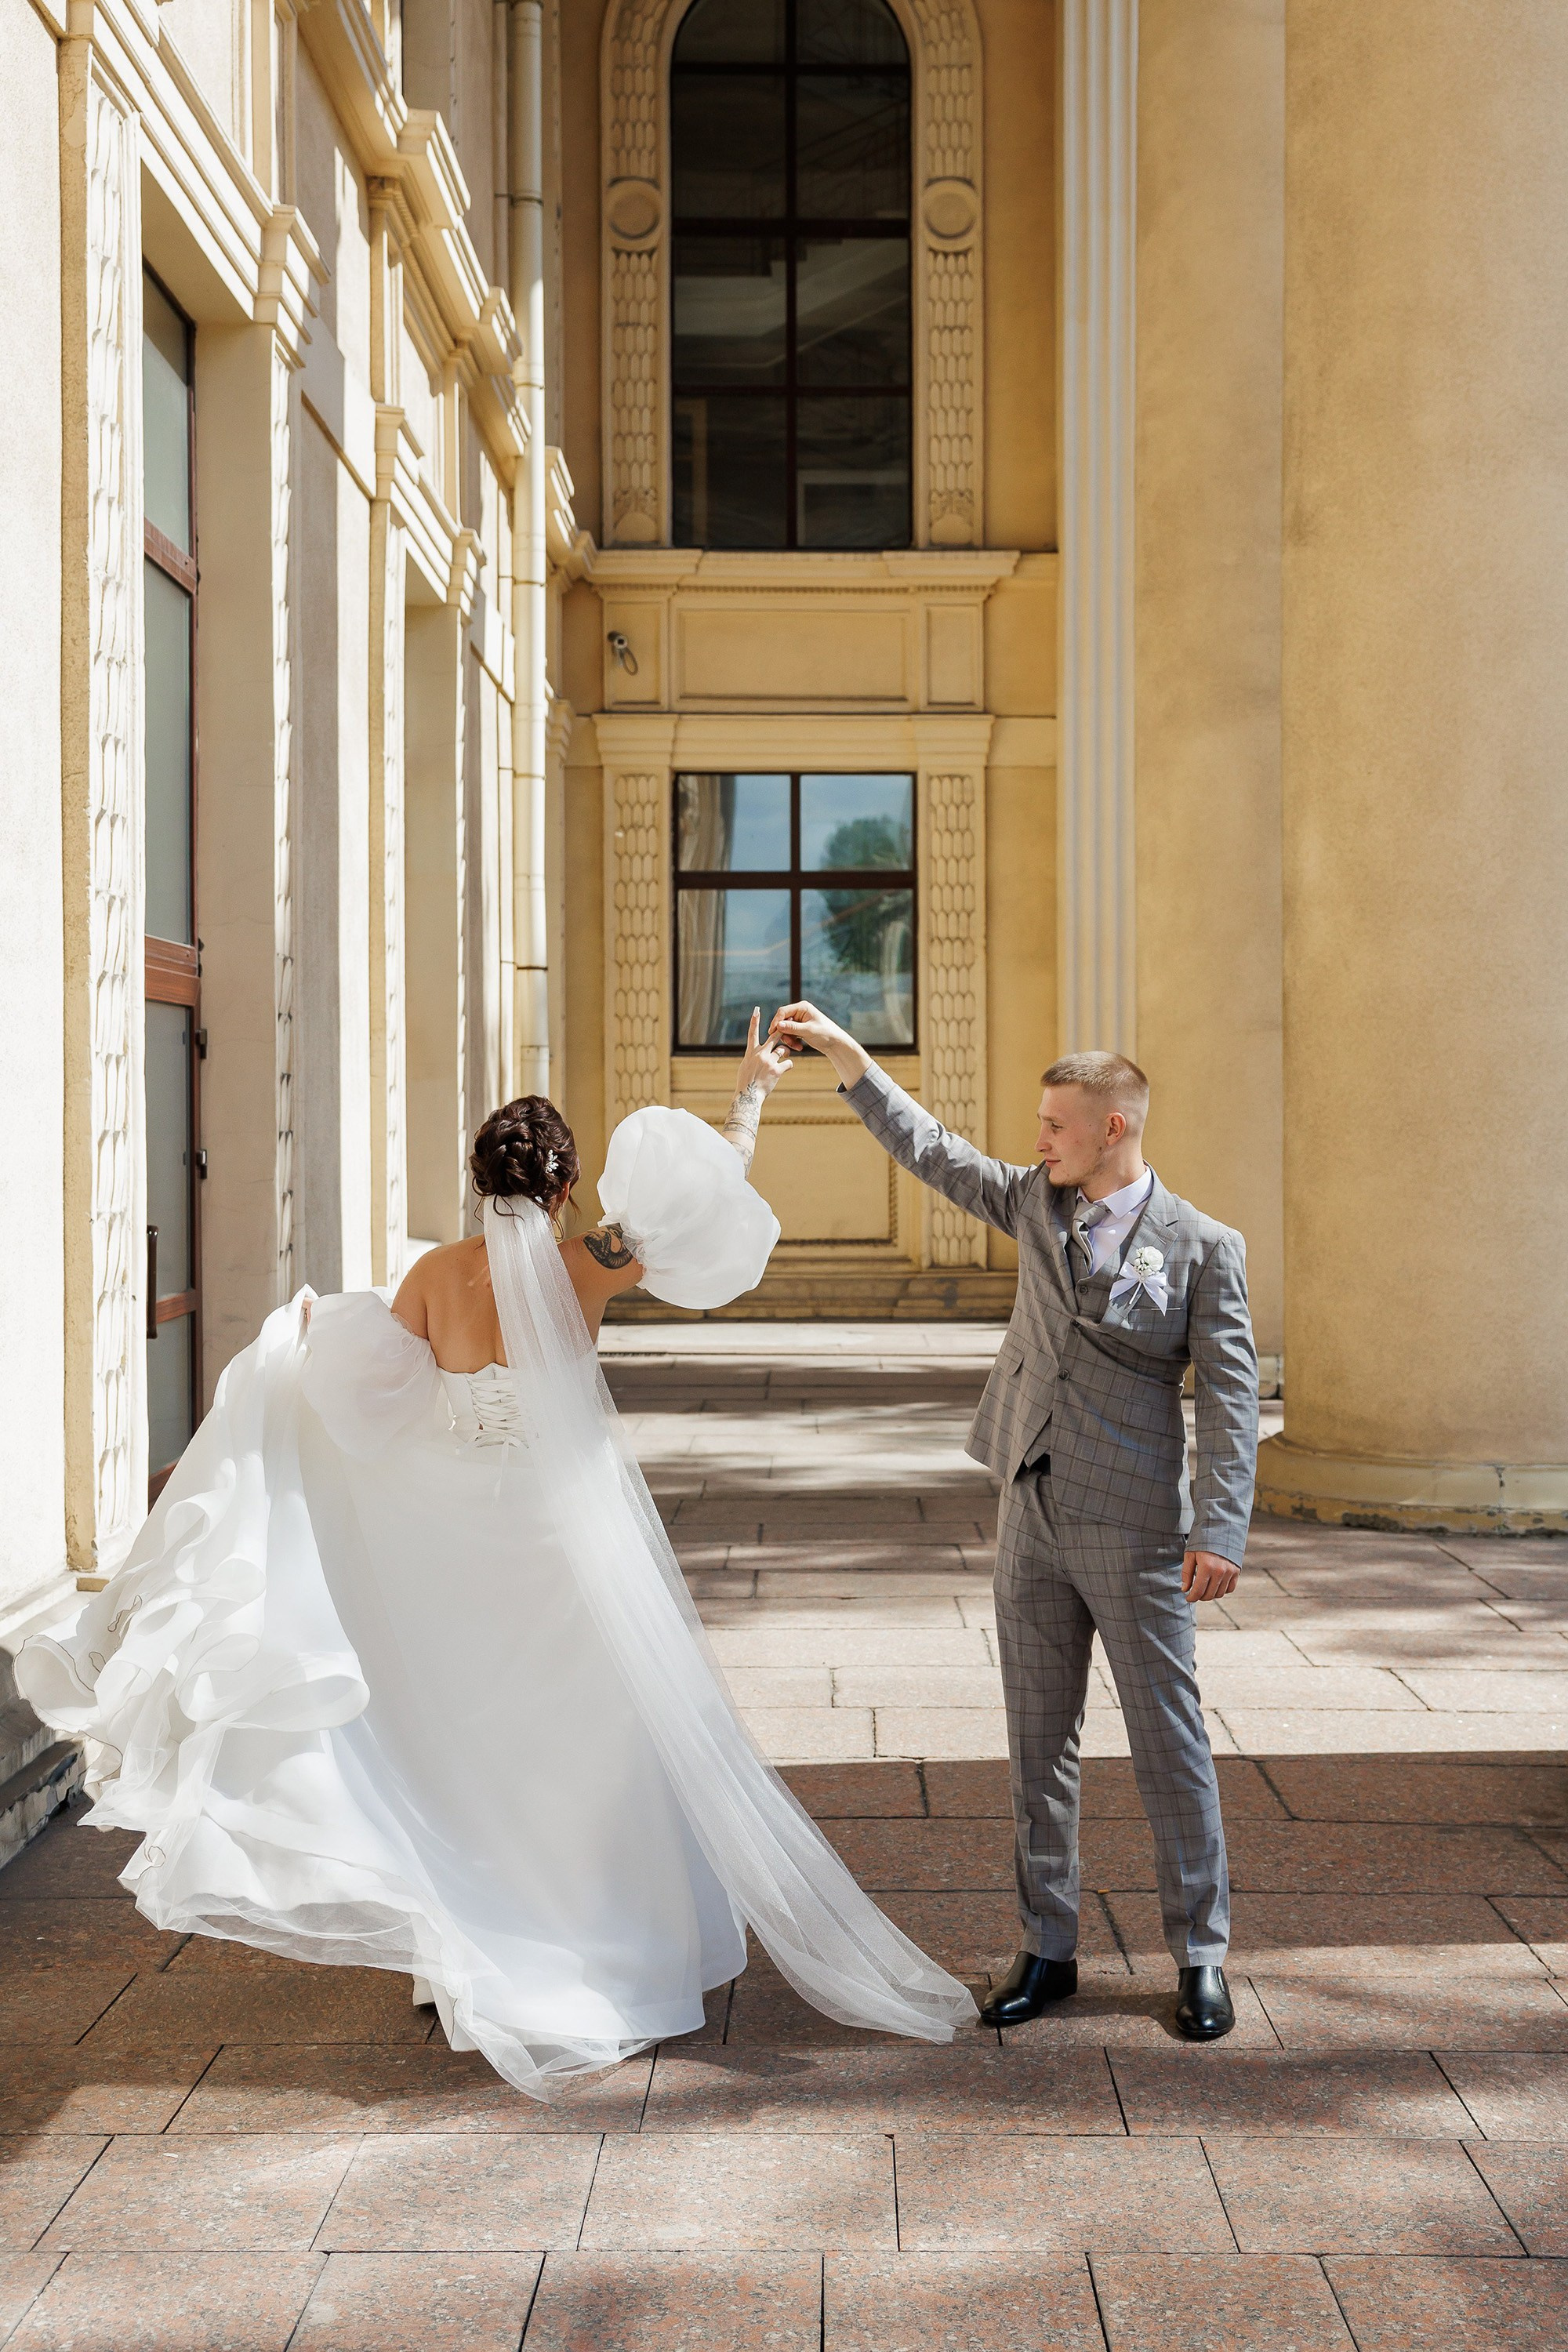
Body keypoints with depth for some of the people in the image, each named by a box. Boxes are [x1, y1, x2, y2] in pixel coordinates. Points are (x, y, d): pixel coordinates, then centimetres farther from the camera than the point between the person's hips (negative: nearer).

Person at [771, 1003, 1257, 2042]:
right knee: (1040, 1741, 10)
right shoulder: (1038, 1204, 8)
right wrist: (844, 1052, 9)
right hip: (1032, 1523, 5)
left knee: (1169, 1741, 3)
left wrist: (1220, 1530, -17)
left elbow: (1232, 1396, -10)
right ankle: (1049, 1948, 21)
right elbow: (929, 1148, 14)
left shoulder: (1202, 1246, -7)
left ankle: (1201, 1956, 17)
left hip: (1134, 1530, -5)